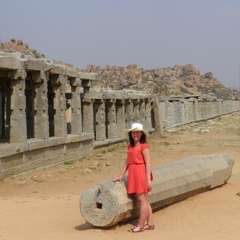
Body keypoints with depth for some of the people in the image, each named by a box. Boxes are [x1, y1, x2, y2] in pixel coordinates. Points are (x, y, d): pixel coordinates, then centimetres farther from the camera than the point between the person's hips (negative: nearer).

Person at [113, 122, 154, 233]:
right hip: (133, 174, 8)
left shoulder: (144, 146, -10)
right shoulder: (130, 146, 13)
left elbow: (148, 163, -14)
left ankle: (140, 226, 1)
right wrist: (121, 175, 14)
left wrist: (148, 179, -18)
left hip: (142, 173, -8)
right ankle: (150, 224, 19)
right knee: (144, 200, 12)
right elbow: (127, 161, 16)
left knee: (142, 200, -3)